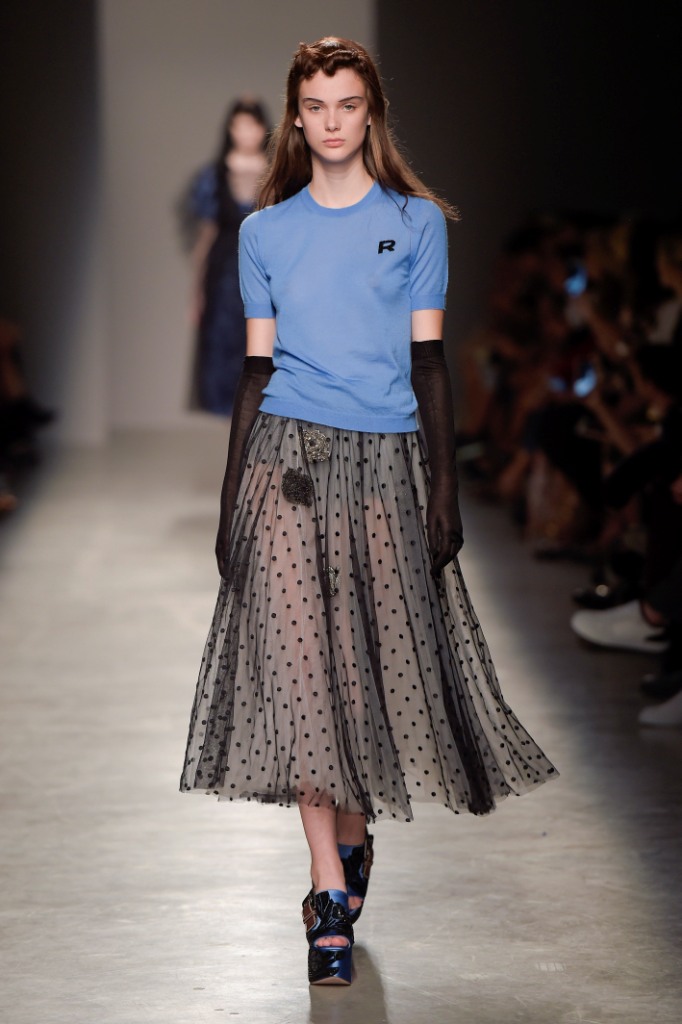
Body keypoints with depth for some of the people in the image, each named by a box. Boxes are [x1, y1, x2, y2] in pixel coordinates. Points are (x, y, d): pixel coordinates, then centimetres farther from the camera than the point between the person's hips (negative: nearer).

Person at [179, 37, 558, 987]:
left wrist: (443, 493, -2)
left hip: (386, 462, 0)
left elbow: (428, 363, 3)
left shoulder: (417, 222, 6)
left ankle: (351, 838, 29)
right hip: (289, 456, 0)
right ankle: (334, 893, -7)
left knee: (377, 657, 3)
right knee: (297, 660, -9)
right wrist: (231, 499, 6)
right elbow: (256, 370, 10)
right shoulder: (266, 231, 9)